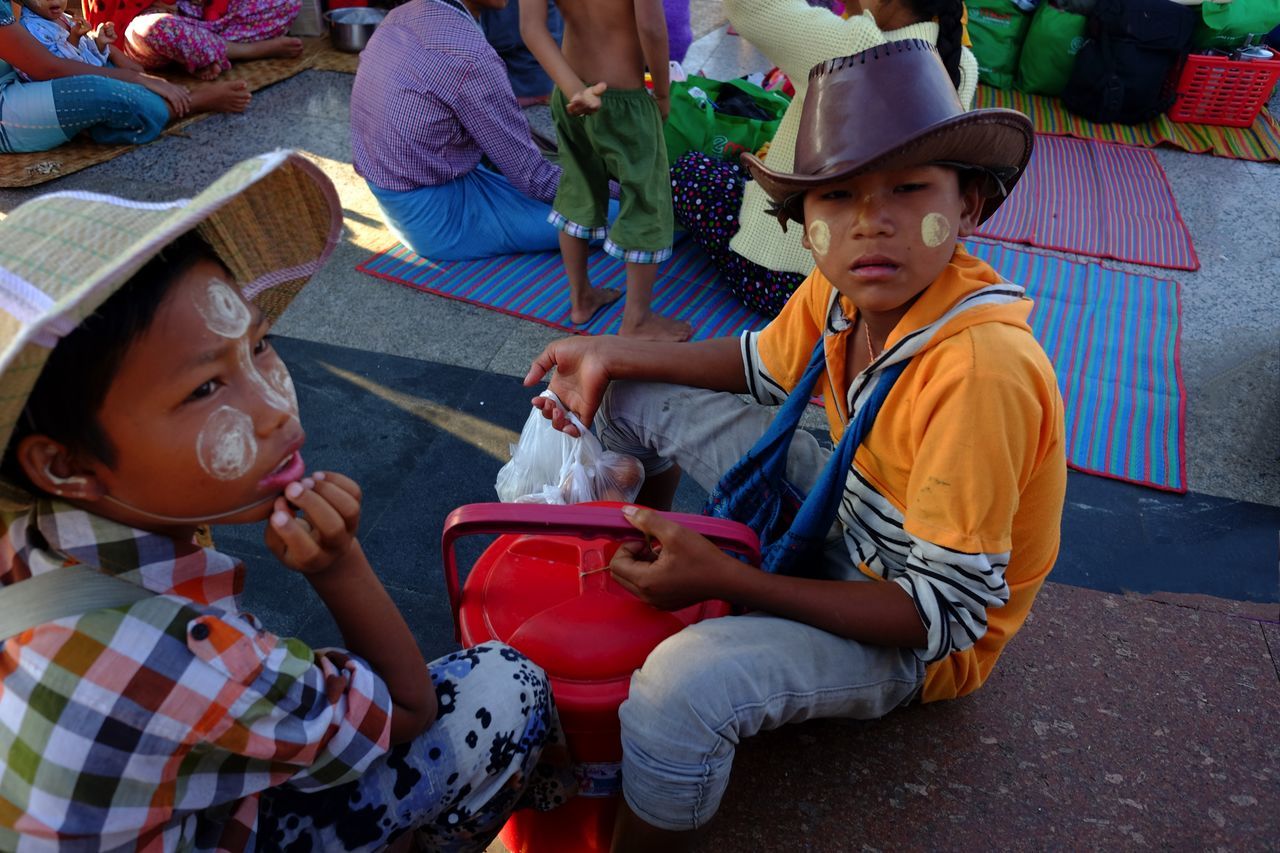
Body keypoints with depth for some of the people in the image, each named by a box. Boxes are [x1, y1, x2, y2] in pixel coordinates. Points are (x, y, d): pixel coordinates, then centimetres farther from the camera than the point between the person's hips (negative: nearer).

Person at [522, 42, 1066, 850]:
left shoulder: (979, 372, -36)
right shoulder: (846, 289, -14)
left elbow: (948, 615, -29)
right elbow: (763, 366, 8)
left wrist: (730, 582, -34)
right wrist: (614, 355, -4)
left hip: (920, 636, -7)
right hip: (845, 513, 7)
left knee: (683, 685, -36)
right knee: (639, 395, 6)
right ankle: (637, 566, 30)